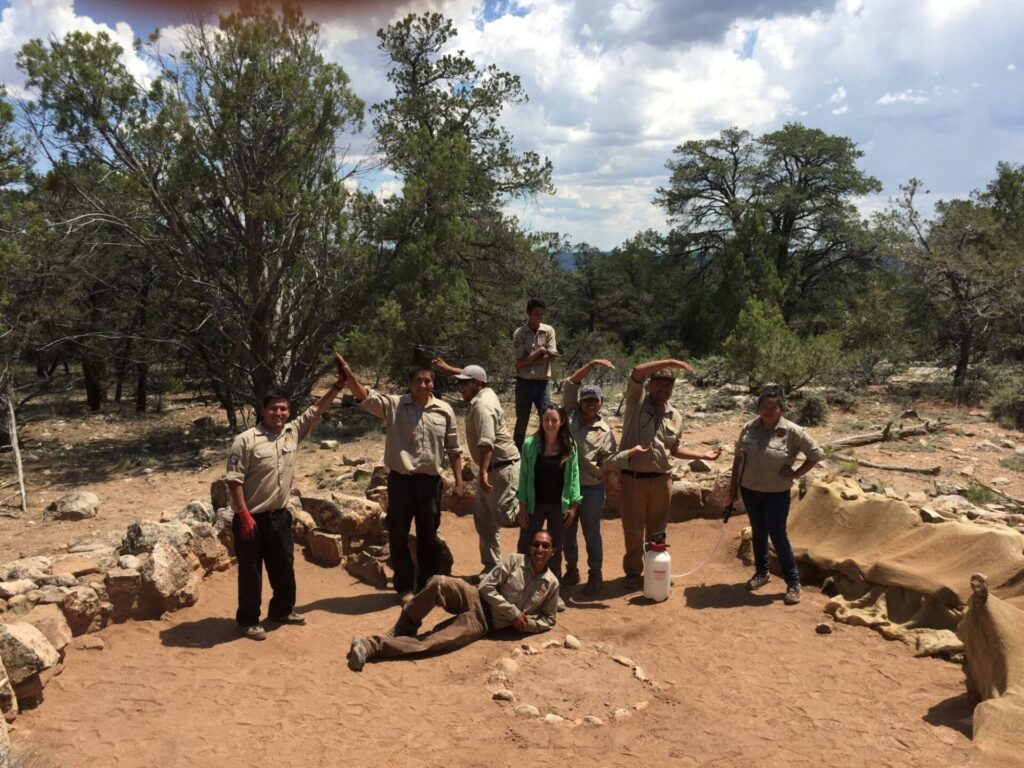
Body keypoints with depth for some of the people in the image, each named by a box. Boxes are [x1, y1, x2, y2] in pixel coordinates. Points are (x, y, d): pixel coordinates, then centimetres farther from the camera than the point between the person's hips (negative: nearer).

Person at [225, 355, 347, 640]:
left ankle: (283, 610, 36)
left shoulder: (293, 431, 3)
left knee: (284, 566, 17)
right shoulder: (246, 440, -15)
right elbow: (234, 479, -15)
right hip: (251, 518, -6)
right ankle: (248, 620, 21)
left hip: (279, 515, 6)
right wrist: (244, 515, -18)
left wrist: (338, 384, -3)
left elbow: (317, 410, 5)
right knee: (251, 571, 6)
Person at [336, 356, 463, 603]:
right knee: (398, 536, 8)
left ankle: (428, 584, 33)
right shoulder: (394, 405, -4)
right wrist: (349, 376, -35)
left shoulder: (445, 410, 2)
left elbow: (453, 449, 7)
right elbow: (364, 396, -17)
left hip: (430, 481, 2)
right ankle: (405, 587, 26)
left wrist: (458, 481, 5)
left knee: (429, 536, 15)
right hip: (401, 480, -1)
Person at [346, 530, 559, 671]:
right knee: (439, 583, -34)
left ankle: (374, 646, -28)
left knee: (431, 643, -26)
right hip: (476, 599, 0)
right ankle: (399, 632, -17)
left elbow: (548, 619, 18)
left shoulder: (551, 584, 7)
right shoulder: (515, 560, 2)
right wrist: (512, 612, -10)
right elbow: (486, 587, -2)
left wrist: (527, 624, -4)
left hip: (483, 622, 0)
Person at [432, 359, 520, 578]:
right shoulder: (485, 393, 8)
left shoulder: (481, 405, -20)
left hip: (502, 467, -10)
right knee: (483, 519, 11)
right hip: (492, 468, 10)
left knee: (502, 517, -12)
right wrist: (448, 369, 31)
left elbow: (486, 443, -33)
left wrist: (483, 472, -41)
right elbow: (471, 376, 32)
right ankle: (491, 567, 17)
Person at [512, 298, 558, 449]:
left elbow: (551, 356, -9)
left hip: (542, 383, 2)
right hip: (524, 383, -2)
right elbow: (520, 362, -13)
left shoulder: (548, 331, 1)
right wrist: (539, 351, -13)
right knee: (522, 421, 8)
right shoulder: (519, 333, -7)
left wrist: (528, 360, -14)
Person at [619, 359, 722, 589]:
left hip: (662, 479, 4)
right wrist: (672, 362, -26)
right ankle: (633, 571, 22)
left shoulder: (675, 416, 8)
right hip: (633, 478, -4)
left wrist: (702, 454, 9)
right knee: (633, 528, 6)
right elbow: (637, 372, -22)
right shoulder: (637, 402, -6)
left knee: (657, 527, 16)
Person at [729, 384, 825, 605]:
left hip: (776, 493, -4)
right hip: (749, 490, 4)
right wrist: (734, 487, 6)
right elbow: (738, 458, 5)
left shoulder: (792, 431, -15)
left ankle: (793, 582, 13)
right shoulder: (749, 428, -4)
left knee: (778, 535, -1)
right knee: (758, 532, 18)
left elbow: (816, 454, -8)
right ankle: (761, 572, 35)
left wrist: (796, 474, -9)